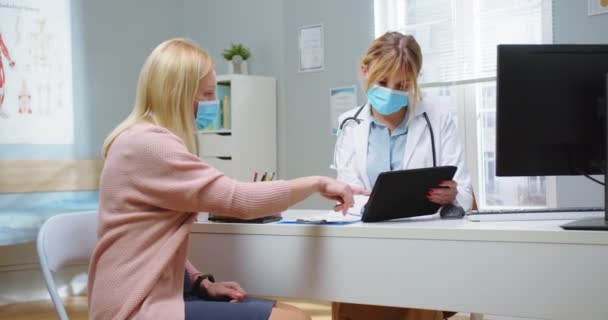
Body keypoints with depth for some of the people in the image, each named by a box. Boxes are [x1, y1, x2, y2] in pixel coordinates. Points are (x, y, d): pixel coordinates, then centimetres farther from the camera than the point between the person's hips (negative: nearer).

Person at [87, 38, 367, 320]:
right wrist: (317, 183, -10)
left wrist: (202, 283, 5)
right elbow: (238, 200, -21)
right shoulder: (148, 144, -17)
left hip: (152, 294, 11)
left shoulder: (146, 141, 17)